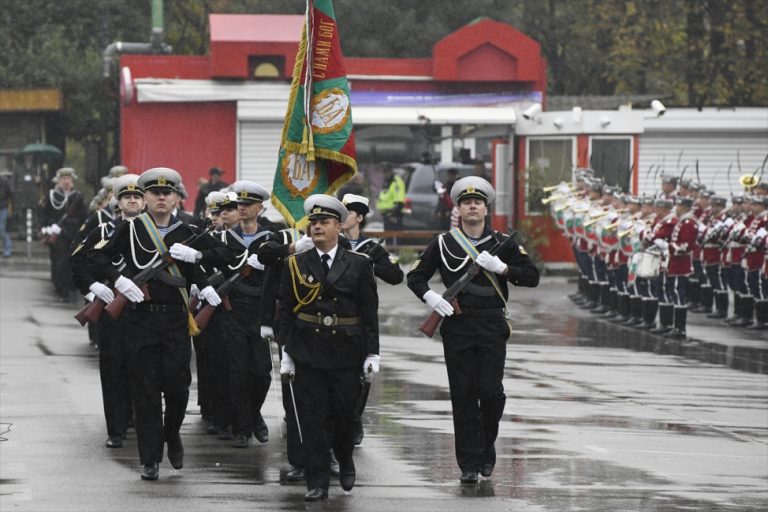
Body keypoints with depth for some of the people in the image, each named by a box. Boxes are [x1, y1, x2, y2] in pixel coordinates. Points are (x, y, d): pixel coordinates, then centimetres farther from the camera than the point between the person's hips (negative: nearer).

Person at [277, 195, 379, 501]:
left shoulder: (358, 265, 2)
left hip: (346, 353, 0)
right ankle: (317, 483, 3)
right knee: (312, 418, -1)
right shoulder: (295, 265, 5)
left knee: (344, 414, 4)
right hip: (307, 354, 1)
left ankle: (345, 462, 33)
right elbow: (285, 312, 6)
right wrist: (286, 353, 0)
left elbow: (370, 312, 2)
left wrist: (372, 354, -2)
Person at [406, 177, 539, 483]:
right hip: (457, 328, 0)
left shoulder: (503, 244, 6)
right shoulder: (443, 244, 6)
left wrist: (500, 267, -12)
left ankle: (486, 447, 17)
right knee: (463, 396, -1)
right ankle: (470, 463, 4)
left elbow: (532, 277, 3)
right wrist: (430, 297, -9)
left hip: (492, 328, 0)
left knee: (491, 391, -8)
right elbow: (415, 277, 10)